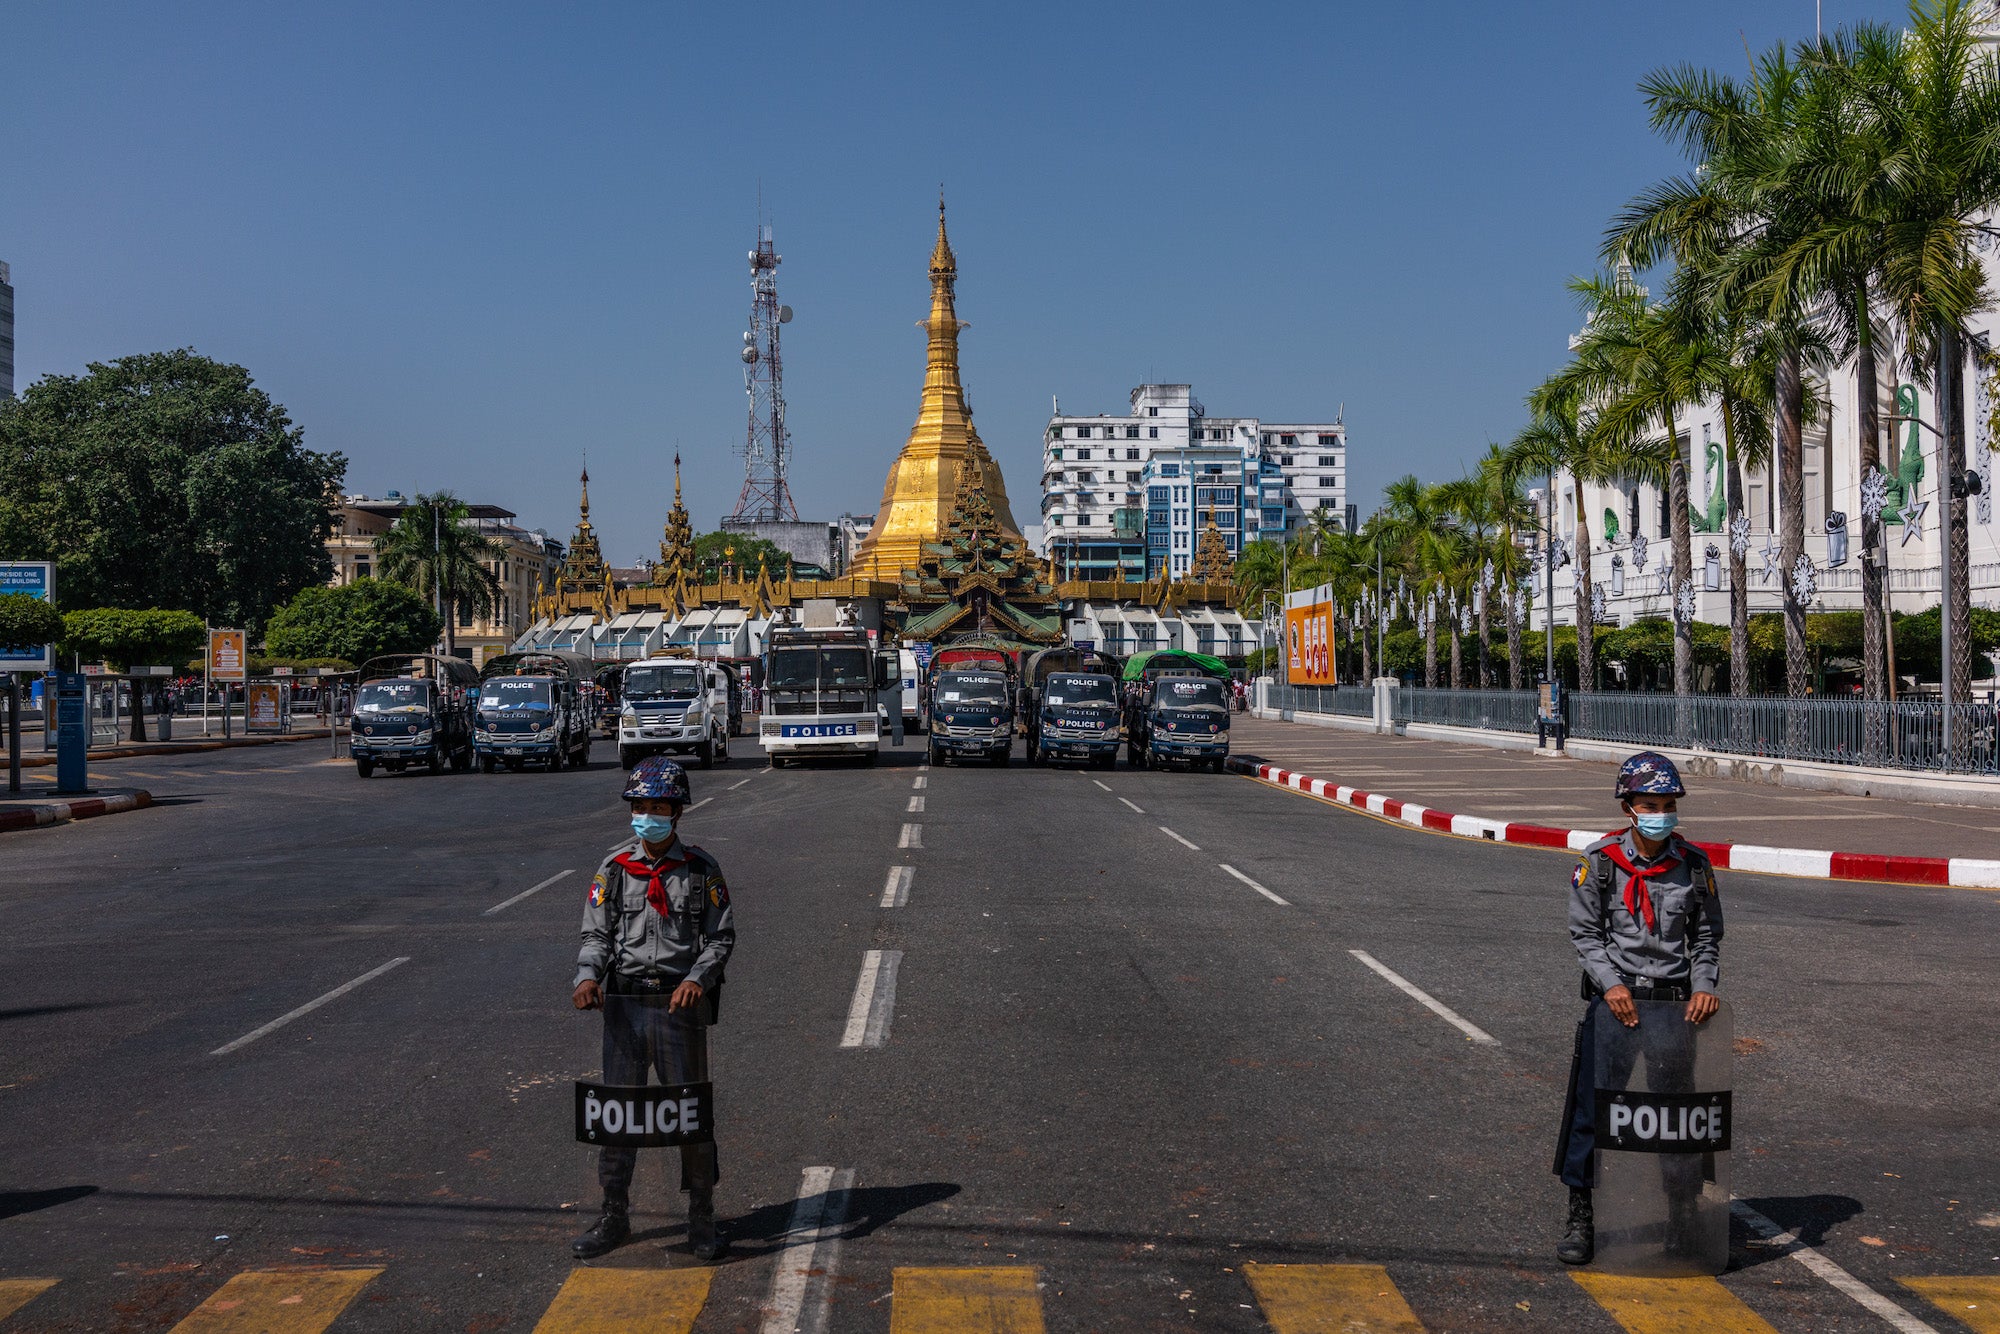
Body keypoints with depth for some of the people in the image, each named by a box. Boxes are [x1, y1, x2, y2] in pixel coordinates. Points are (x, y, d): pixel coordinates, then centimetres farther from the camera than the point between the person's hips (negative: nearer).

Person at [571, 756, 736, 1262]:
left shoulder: (701, 870, 2)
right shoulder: (614, 868, 6)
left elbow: (721, 936, 0)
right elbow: (597, 934, 6)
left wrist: (697, 978, -18)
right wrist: (588, 977, -14)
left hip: (680, 1004, -2)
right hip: (624, 1004, 2)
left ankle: (702, 1219, 17)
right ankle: (615, 1215, 20)